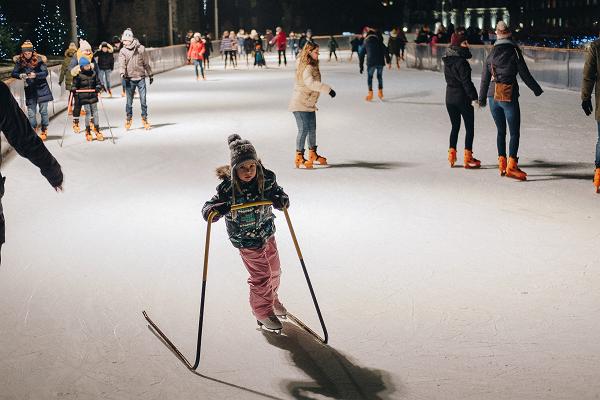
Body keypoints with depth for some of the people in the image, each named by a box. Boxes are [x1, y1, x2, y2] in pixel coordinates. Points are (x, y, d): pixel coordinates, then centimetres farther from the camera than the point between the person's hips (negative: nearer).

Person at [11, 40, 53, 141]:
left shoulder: (39, 59, -9)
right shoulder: (20, 61, -1)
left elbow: (45, 73, -13)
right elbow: (13, 73, 0)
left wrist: (35, 75, -29)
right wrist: (20, 76, -21)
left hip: (41, 88, -2)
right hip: (29, 90, 2)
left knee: (43, 110, 2)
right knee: (31, 112, 3)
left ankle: (44, 131, 14)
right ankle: (34, 130, 18)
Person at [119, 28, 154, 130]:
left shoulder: (141, 49, 1)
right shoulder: (123, 51, 0)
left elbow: (146, 63, 10)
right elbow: (122, 64, -9)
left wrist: (150, 75, 16)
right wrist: (122, 73, -29)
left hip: (141, 78, 0)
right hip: (129, 79, 0)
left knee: (143, 99, -3)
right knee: (129, 101, 5)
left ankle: (144, 118, 9)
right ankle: (129, 118, 20)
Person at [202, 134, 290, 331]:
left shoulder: (266, 179, -16)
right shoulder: (227, 188, -25)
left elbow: (276, 191, -1)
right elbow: (207, 209, -20)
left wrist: (281, 199, -24)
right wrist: (217, 209, -44)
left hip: (267, 232, 5)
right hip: (246, 240, -5)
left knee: (274, 270, 23)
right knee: (261, 275, -1)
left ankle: (272, 298, 52)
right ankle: (263, 312, 24)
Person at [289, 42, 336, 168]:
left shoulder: (312, 67, 10)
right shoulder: (307, 68, -21)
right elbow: (310, 83, -38)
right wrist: (328, 89, -42)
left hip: (309, 105, 10)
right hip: (300, 105, -10)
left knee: (312, 129, 17)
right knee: (304, 129, -13)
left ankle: (313, 155, 31)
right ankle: (299, 157, -10)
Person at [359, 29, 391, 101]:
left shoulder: (365, 43, 16)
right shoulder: (379, 41, 18)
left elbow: (361, 55, 15)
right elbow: (386, 51, 9)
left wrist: (361, 66, 19)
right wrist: (388, 61, 9)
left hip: (371, 63, -2)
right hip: (381, 62, 2)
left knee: (369, 77, 11)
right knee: (380, 76, 20)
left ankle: (370, 93, 1)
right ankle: (380, 92, 17)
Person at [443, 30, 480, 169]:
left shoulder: (447, 60, 6)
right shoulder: (461, 62, -19)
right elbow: (466, 81, -20)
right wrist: (474, 97, -15)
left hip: (450, 97, 7)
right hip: (462, 98, -7)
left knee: (455, 126, 17)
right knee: (469, 127, 3)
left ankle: (452, 155, 16)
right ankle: (468, 158, 5)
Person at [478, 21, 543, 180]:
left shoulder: (491, 54, 8)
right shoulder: (514, 51, -5)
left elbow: (485, 78, 12)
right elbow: (525, 74, -3)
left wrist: (482, 98, 22)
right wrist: (537, 89, 9)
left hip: (493, 96, 5)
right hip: (509, 96, -5)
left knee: (501, 130, 15)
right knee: (515, 132, -3)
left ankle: (502, 163, 15)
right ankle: (511, 165, -13)